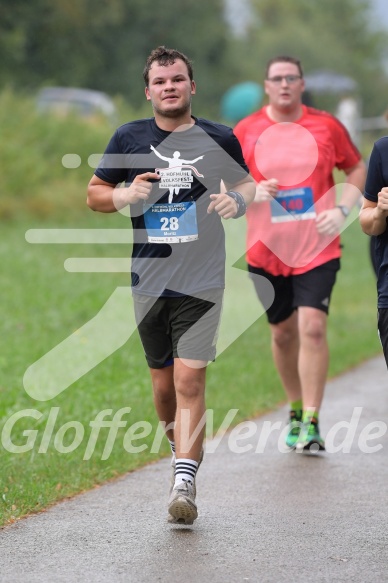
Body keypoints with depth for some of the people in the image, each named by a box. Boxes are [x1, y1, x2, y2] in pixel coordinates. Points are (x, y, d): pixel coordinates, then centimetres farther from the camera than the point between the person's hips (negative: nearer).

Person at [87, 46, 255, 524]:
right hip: (149, 282, 2)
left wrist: (238, 200, -6)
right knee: (163, 383, 11)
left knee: (189, 380, -13)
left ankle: (184, 483, -14)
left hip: (202, 282, -2)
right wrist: (124, 196, -10)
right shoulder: (129, 139, 4)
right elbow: (93, 194, 11)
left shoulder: (219, 139, 2)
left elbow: (246, 182, 17)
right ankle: (181, 452, 36)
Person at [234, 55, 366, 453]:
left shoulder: (327, 126, 1)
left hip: (317, 249, -1)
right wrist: (250, 191, -14)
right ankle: (295, 410, 30)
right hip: (266, 251, 2)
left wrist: (342, 209, -4)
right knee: (282, 332, 10)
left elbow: (357, 169, 12)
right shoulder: (245, 132, 1)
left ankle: (311, 423, -11)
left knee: (312, 327, -14)